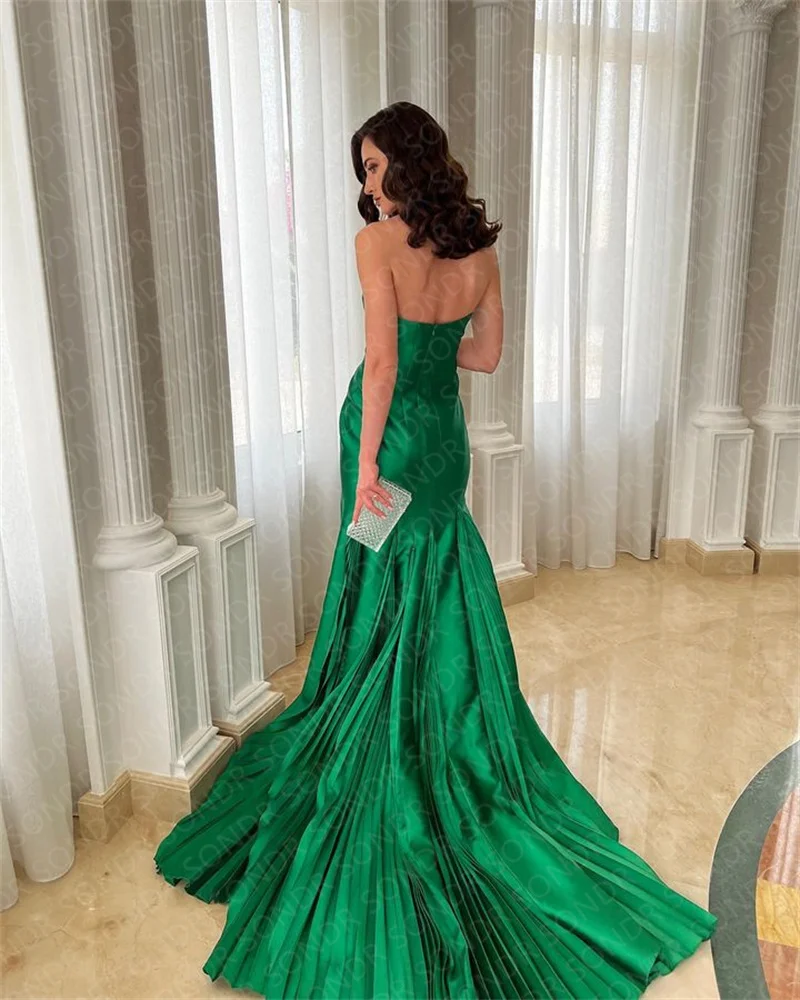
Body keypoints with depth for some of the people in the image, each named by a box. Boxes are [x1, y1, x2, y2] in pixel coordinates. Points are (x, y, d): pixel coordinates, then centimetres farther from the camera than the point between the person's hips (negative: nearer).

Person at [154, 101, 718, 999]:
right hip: (447, 435, 6)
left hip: (395, 435, -5)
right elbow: (485, 353, 10)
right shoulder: (479, 247, 4)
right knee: (446, 597, 17)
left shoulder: (378, 241, -14)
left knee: (390, 603, 8)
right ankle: (460, 746, 33)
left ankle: (395, 782, 25)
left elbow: (382, 361, -22)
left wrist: (366, 463, -18)